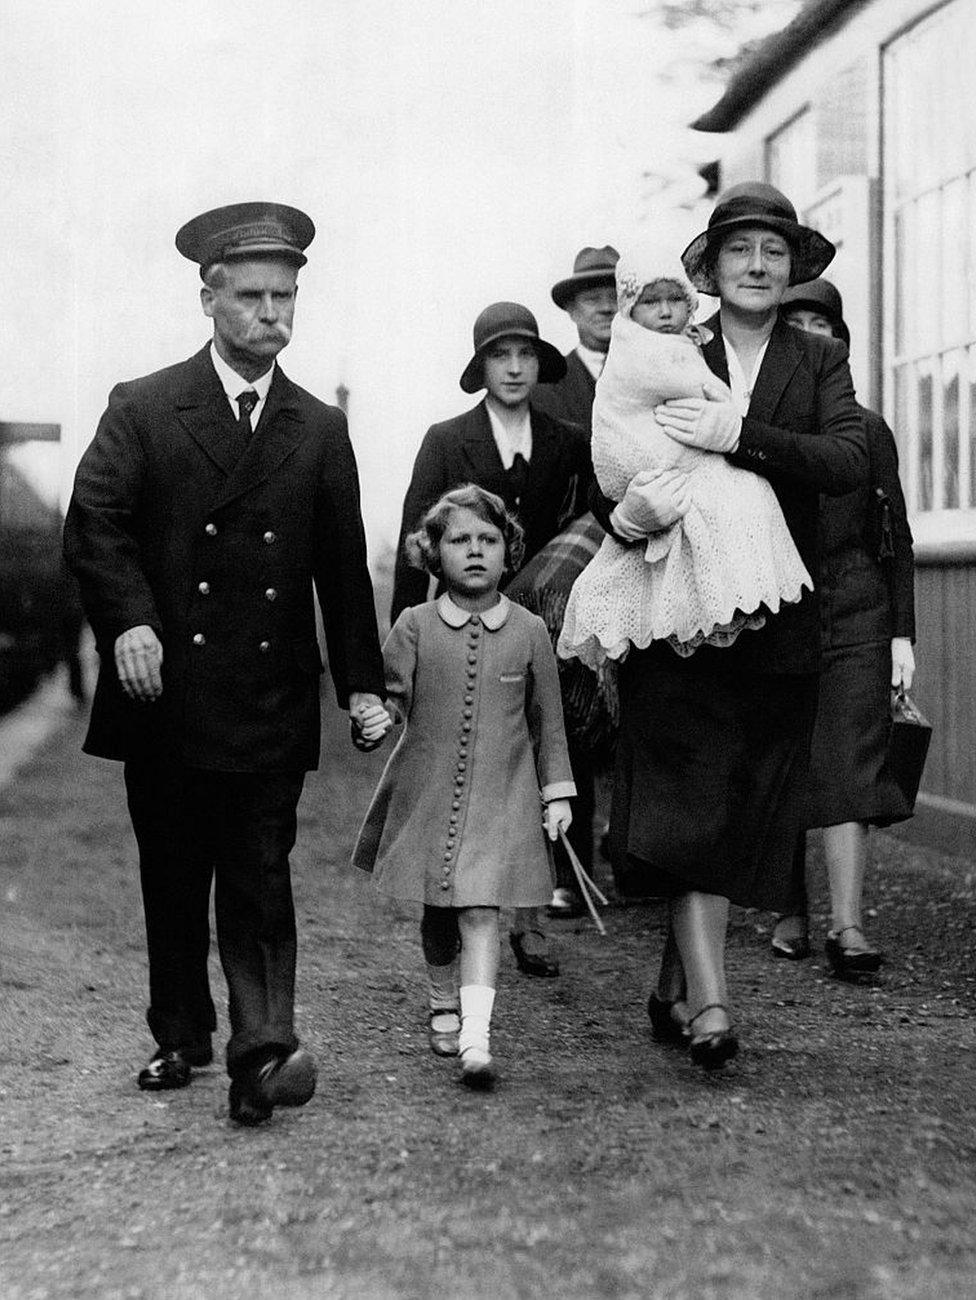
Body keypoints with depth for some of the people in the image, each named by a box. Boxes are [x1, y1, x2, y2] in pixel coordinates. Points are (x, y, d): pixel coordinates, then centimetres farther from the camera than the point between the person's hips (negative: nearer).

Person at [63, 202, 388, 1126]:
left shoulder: (320, 432, 8)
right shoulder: (141, 410, 2)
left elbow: (343, 567, 9)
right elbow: (93, 527, -6)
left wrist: (362, 683, 5)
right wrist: (128, 620, -21)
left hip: (270, 707, 0)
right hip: (164, 697, 0)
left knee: (259, 880, -4)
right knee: (172, 882, 11)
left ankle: (262, 1050, -8)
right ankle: (181, 1039, 25)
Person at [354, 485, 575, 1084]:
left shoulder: (529, 632, 1)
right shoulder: (415, 626, 0)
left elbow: (548, 719, 8)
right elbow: (390, 695, 3)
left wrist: (557, 792, 8)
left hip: (500, 797, -1)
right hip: (427, 793, 2)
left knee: (480, 911, -11)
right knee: (437, 910, 13)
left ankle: (476, 1035, -17)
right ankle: (444, 1007, 34)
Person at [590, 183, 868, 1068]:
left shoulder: (820, 363, 8)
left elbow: (850, 461, -10)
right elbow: (606, 481, 3)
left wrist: (739, 435, -20)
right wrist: (624, 516, -21)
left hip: (776, 627, 2)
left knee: (742, 822, 6)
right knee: (690, 810, -11)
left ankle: (673, 992, 20)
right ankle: (709, 1003, -11)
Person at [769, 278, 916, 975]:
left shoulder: (866, 429, 10)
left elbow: (897, 538, 11)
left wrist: (904, 635, 4)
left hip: (855, 610, 0)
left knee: (850, 763, -9)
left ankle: (847, 926, -12)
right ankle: (792, 913, 16)